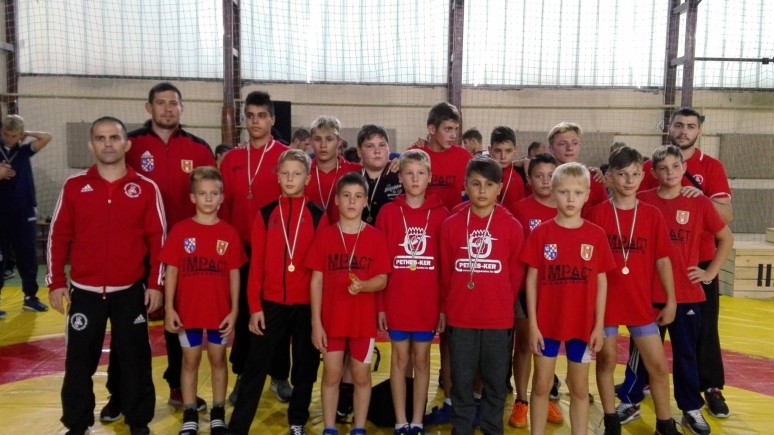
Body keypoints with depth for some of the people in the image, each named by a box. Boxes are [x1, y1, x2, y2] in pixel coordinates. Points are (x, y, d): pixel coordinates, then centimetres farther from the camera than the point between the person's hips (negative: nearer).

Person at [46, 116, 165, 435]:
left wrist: (155, 284, -3)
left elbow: (157, 239, -1)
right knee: (79, 362, 9)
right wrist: (56, 282, 2)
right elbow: (59, 236, 5)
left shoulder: (146, 188, -2)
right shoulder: (74, 187, 1)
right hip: (84, 292, 1)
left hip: (131, 292, -1)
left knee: (135, 359, 8)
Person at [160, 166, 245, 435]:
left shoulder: (229, 234, -3)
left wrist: (234, 310, -3)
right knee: (190, 361, 11)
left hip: (220, 310, 1)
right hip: (187, 310, 0)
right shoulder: (180, 231, -5)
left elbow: (234, 274, 0)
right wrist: (169, 308, -7)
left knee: (218, 359, 12)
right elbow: (171, 271, -3)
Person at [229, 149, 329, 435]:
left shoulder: (318, 217, 1)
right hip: (271, 303, 0)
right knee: (256, 366, 3)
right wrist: (254, 306, -3)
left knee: (305, 365, 11)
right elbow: (256, 264, 2)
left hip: (307, 304, 0)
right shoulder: (266, 215, 3)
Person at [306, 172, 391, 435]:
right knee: (332, 374, 9)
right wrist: (316, 322, -6)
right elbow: (316, 281, -2)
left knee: (361, 375, 10)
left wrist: (362, 285, -24)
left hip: (364, 319, 0)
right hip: (331, 319, 0)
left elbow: (382, 280, -2)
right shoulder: (324, 236, -2)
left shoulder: (376, 237, -3)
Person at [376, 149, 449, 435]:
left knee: (421, 359, 11)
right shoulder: (388, 213, -2)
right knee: (400, 358, 10)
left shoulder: (441, 214, -1)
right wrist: (380, 305, -4)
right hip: (396, 301, 0)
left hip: (429, 301, 0)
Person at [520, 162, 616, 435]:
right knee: (542, 385, 11)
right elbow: (531, 280, -3)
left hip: (583, 324, 1)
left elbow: (601, 282, 2)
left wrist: (599, 325, -1)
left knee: (579, 388, 13)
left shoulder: (596, 235, -2)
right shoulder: (540, 233, -5)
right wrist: (532, 323, -6)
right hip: (546, 322, 0)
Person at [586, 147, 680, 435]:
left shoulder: (652, 215, 1)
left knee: (659, 365, 8)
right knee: (606, 361, 11)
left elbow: (662, 260, 3)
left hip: (641, 302, 2)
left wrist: (670, 301, 3)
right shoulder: (597, 214, -6)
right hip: (605, 301, -2)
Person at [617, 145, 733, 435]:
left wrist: (710, 272, 2)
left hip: (687, 293, 1)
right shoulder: (642, 201, -5)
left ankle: (691, 410, 26)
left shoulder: (699, 203, -3)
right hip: (648, 291, 0)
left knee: (686, 353, 11)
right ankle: (630, 401, 26)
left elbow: (726, 238, 8)